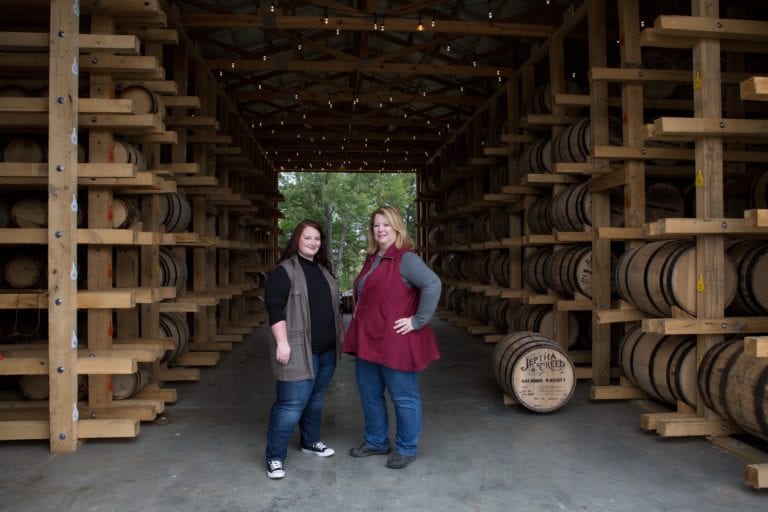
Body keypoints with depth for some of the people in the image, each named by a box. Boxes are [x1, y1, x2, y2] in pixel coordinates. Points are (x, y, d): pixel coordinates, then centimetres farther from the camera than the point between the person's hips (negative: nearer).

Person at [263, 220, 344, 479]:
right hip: (299, 350, -7)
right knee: (291, 403, -6)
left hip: (327, 350, 7)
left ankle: (310, 441, 36)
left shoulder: (324, 270, 15)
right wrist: (282, 342, -22)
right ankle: (274, 457, 6)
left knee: (316, 398, 18)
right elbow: (274, 308, -15)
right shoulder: (284, 271, -9)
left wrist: (342, 335, 20)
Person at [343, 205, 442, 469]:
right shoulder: (372, 259, 12)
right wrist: (360, 333, 15)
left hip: (395, 342, -9)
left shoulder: (406, 259, -14)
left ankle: (406, 449, 23)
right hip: (369, 341, 9)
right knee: (369, 394, 19)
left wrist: (418, 321, -23)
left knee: (403, 397, 6)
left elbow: (433, 285, -26)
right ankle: (376, 441, 37)